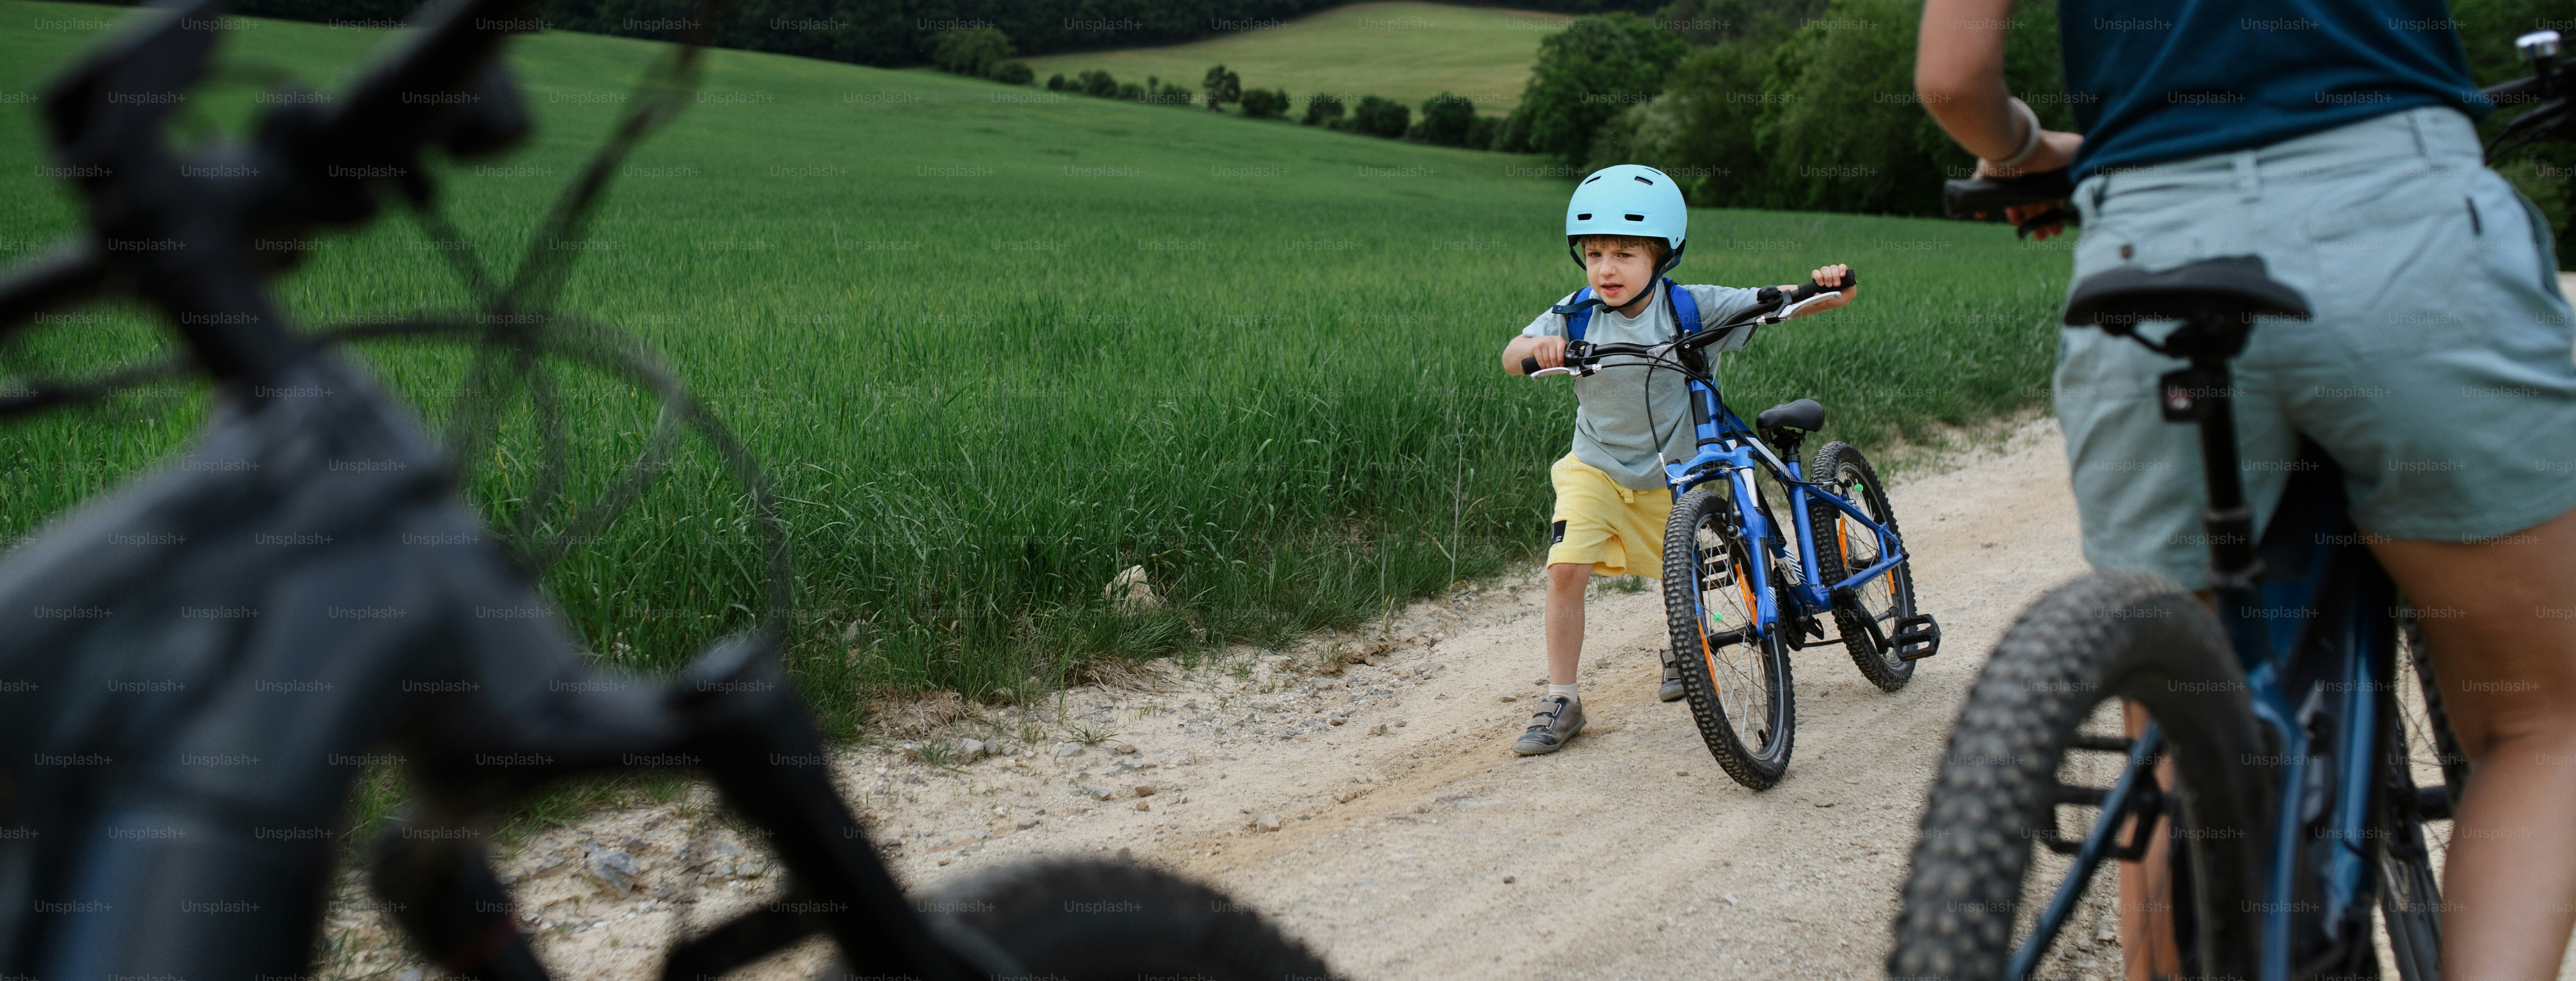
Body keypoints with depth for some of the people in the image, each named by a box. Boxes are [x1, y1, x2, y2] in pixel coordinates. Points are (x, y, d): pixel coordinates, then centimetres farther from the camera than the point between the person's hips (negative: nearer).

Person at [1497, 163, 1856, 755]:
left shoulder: (1689, 310, -17)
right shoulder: (1577, 314, -14)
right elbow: (1511, 360, -20)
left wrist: (1828, 293, -40)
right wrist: (1538, 345, -42)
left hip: (1670, 476, 0)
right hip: (1596, 468, 0)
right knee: (1566, 569, -18)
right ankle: (1561, 701, -7)